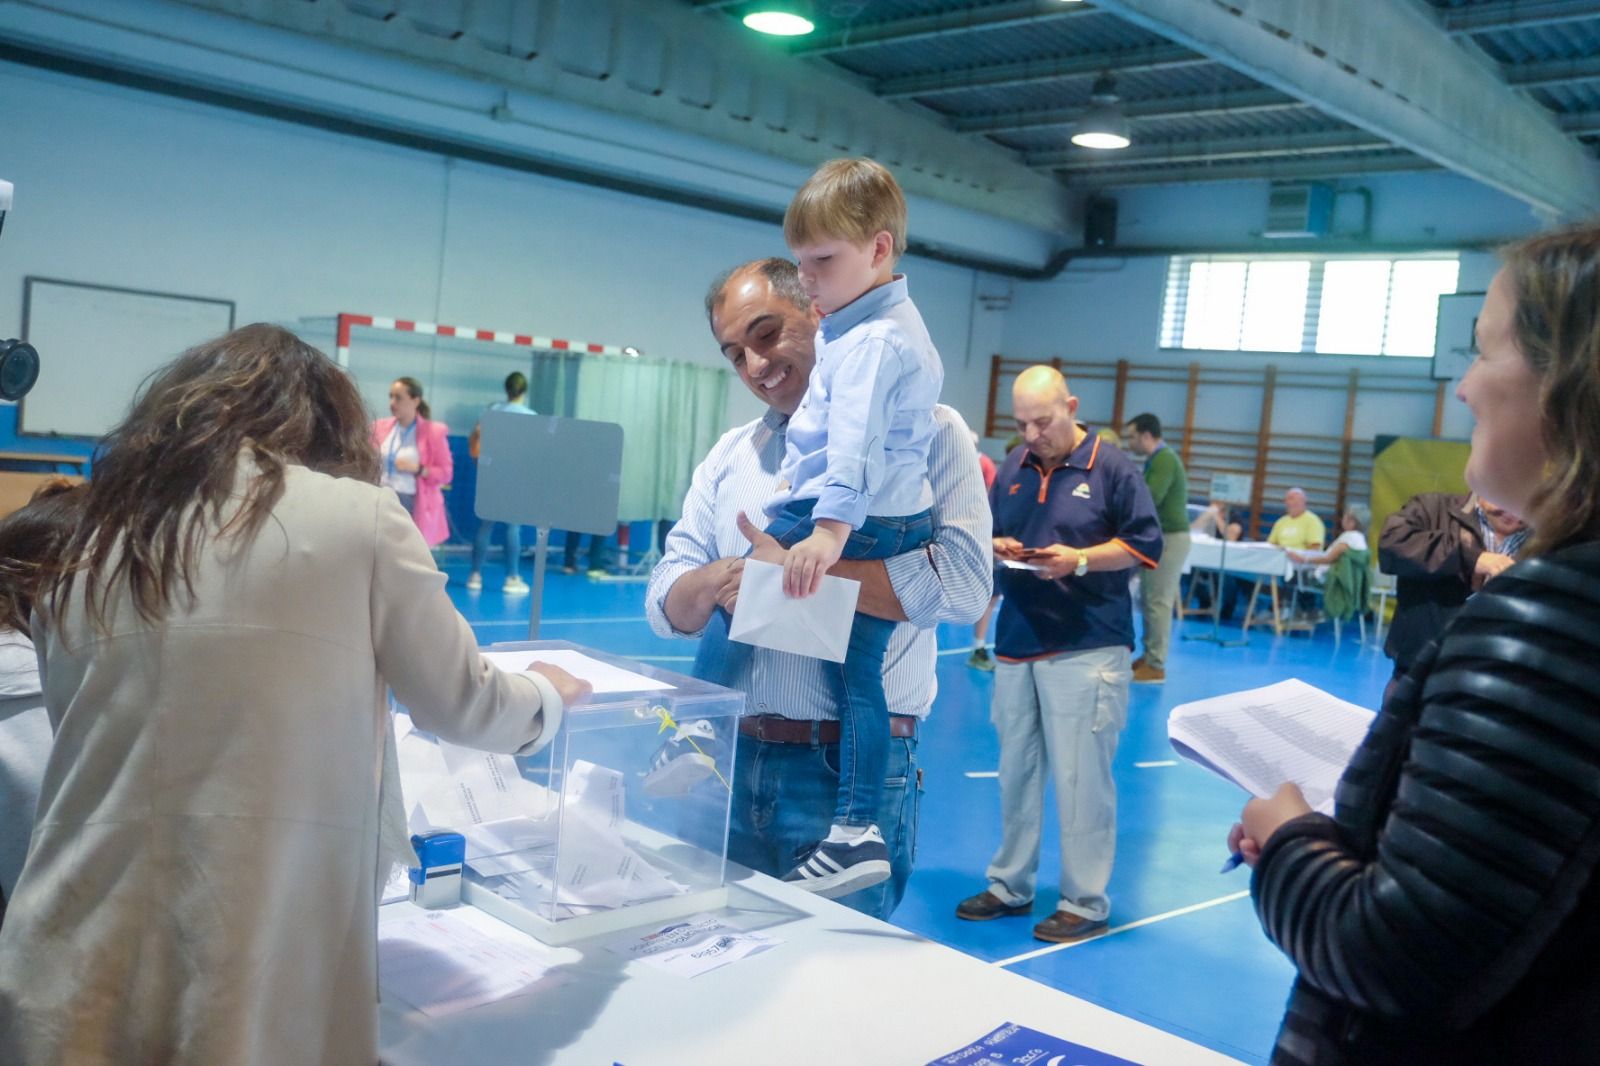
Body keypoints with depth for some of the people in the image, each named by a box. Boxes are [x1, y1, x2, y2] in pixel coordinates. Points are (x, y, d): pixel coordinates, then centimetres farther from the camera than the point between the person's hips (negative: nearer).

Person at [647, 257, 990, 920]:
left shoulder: (926, 431, -4)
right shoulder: (729, 456, 12)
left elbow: (962, 581, -18)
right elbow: (666, 606, 9)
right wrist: (715, 582, -14)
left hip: (849, 770, -5)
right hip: (725, 759, 5)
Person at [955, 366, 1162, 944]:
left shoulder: (1112, 466, -3)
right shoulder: (1012, 467, 11)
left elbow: (1146, 544, -5)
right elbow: (990, 534, 18)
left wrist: (1080, 560, -17)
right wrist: (996, 547, -5)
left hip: (1086, 649, -5)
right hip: (1016, 644, 5)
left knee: (1081, 777, -1)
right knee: (1016, 771, 12)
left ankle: (1085, 902, 10)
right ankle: (1009, 885, 25)